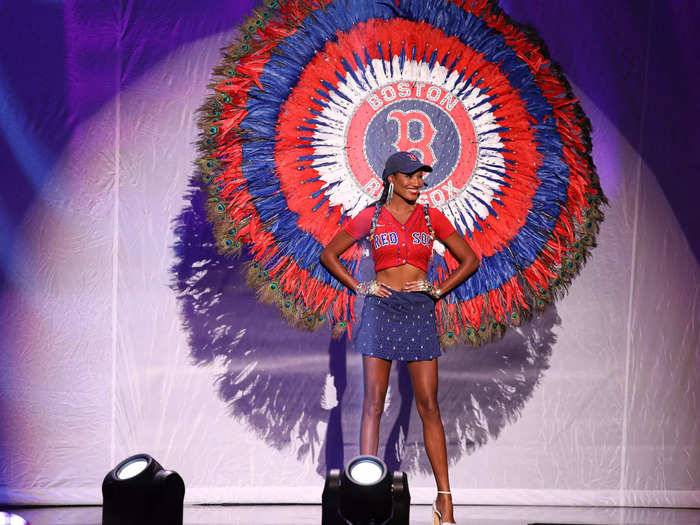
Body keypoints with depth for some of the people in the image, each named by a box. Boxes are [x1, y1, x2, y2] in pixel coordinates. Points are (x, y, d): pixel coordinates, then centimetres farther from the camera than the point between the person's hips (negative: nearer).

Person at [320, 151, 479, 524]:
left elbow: (470, 260, 14)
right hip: (380, 308, -1)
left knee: (428, 406, -1)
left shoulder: (432, 218, 9)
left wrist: (438, 290, 3)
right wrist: (358, 287, 1)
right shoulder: (371, 217, 5)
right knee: (373, 403, -3)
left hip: (419, 311, 1)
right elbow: (328, 255, 11)